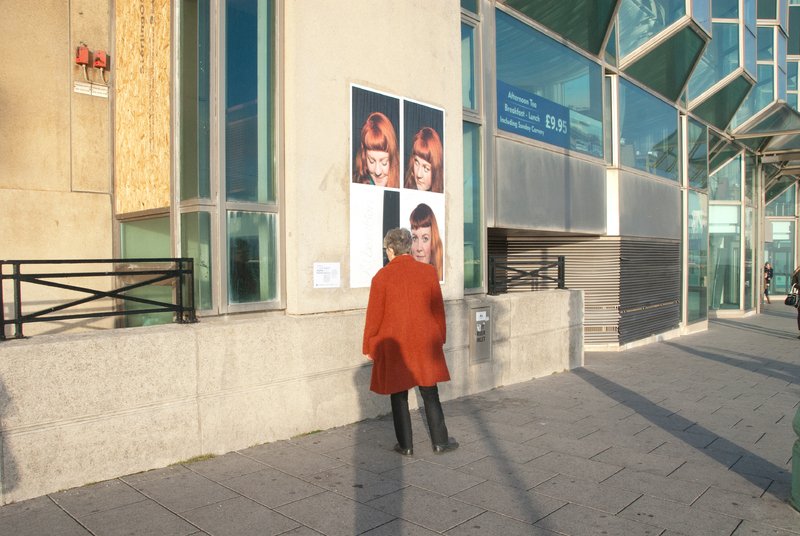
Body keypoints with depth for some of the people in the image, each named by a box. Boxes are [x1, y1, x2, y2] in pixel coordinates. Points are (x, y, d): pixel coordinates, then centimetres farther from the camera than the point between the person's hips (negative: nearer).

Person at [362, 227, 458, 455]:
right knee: (430, 394, 14)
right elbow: (438, 309, 3)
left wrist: (368, 347, 5)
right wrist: (440, 338, 17)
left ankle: (405, 445, 18)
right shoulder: (428, 272, -3)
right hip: (425, 344, 2)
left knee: (399, 396, 11)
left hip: (394, 345, -2)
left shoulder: (382, 276, -10)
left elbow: (374, 315, -7)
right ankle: (440, 441, 21)